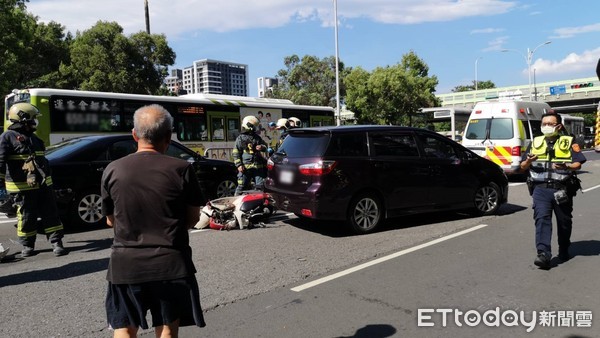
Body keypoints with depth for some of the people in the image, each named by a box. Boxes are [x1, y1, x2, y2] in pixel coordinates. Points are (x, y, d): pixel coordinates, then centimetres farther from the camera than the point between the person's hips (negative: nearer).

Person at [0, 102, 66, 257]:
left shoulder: (34, 138, 18)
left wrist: (48, 179, 28)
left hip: (43, 184, 6)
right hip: (22, 187, -6)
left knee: (50, 214, 3)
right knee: (27, 217, 5)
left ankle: (56, 243, 6)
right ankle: (27, 245, 21)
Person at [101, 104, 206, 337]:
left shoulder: (113, 170, -5)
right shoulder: (181, 169, -11)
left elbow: (111, 221, 6)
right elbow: (193, 219, -3)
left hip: (125, 264, 1)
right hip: (170, 262, -1)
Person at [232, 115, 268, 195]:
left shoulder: (257, 137, 15)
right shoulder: (241, 138, 0)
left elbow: (265, 145, 26)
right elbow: (235, 153, -2)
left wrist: (262, 147, 0)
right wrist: (239, 165, -11)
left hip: (258, 166, 5)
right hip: (245, 167, -4)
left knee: (260, 186, 6)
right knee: (242, 186, -2)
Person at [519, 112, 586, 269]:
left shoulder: (568, 142, 6)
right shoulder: (535, 143, 12)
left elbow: (578, 164, -3)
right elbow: (523, 167, 9)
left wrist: (566, 166, -24)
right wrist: (528, 161, -14)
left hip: (562, 189, 0)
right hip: (541, 188, 0)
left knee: (564, 222, 11)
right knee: (542, 219, -13)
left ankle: (564, 251, 31)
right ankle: (543, 254, -19)